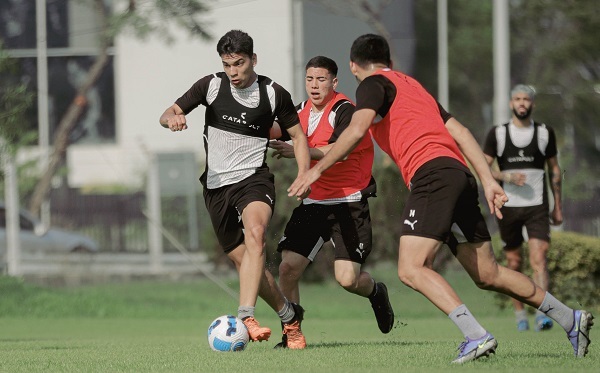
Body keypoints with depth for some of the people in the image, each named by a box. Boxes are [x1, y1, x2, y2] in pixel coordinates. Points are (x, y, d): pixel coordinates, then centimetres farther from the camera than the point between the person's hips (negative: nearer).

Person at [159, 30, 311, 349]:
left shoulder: (273, 94, 0)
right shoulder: (211, 86, 3)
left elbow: (298, 136, 11)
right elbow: (167, 114, 3)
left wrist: (303, 175, -4)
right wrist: (173, 119, -23)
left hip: (253, 178, -3)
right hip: (216, 184, 3)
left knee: (255, 234, -33)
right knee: (243, 261, 5)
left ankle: (246, 317, -43)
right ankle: (289, 316, 26)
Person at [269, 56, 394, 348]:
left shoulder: (344, 111, -12)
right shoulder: (303, 111, 11)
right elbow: (283, 133, 33)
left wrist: (297, 152, -31)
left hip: (348, 203, -6)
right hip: (313, 203, 6)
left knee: (347, 279, -13)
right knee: (288, 268, -9)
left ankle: (376, 293, 24)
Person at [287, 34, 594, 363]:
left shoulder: (374, 85, 7)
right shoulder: (413, 86, 31)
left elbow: (357, 129, -12)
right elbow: (460, 132, 23)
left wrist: (317, 169, -8)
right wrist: (488, 180, 17)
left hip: (433, 174, -9)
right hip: (460, 173, 9)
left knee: (411, 270, -15)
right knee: (488, 275, 15)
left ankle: (476, 336, -28)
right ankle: (571, 319, 20)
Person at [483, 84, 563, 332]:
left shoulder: (545, 133, 7)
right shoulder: (497, 134, 4)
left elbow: (554, 170, 15)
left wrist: (558, 206, 12)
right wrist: (508, 176, -17)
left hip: (537, 207, -1)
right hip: (508, 207, 1)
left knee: (539, 258, -16)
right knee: (514, 263, 5)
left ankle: (542, 314, -23)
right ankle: (520, 315, 18)